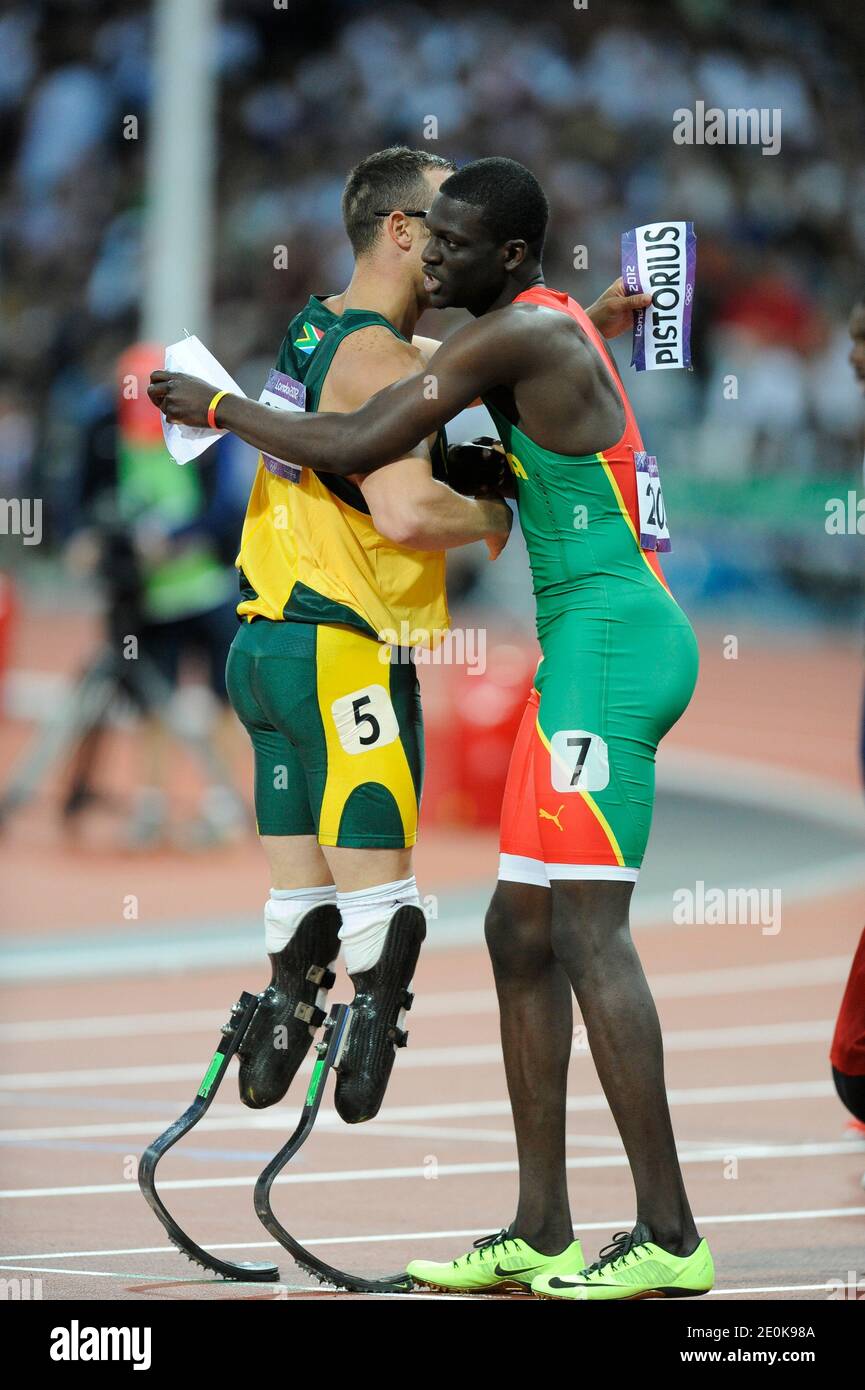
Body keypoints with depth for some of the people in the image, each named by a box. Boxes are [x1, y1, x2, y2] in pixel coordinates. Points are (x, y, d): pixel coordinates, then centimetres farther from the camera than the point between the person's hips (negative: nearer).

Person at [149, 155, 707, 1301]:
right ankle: (541, 1235, 11)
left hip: (609, 638, -11)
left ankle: (670, 1238, -18)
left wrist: (218, 410, 3)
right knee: (521, 931, 10)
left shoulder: (518, 334, -11)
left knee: (586, 928, -15)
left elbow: (355, 449, -10)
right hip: (589, 647, 11)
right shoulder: (557, 327, 19)